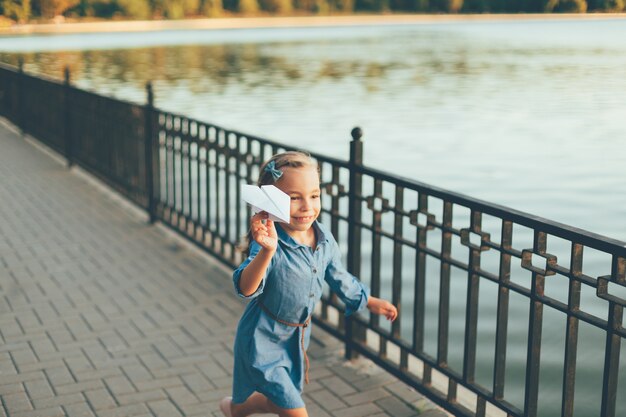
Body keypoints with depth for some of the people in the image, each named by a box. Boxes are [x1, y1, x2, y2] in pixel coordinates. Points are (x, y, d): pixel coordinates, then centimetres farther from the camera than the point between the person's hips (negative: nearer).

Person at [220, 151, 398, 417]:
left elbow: (338, 277, 11)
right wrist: (267, 252, -59)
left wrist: (370, 302, 21)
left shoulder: (325, 240, -8)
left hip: (297, 336, 7)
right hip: (263, 338, -7)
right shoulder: (269, 244, -28)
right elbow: (246, 289, -43)